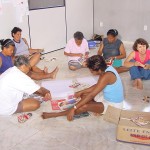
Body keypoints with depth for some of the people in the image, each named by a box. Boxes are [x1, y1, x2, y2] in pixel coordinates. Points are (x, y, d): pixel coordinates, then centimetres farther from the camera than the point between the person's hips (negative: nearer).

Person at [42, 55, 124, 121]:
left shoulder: (106, 76, -31)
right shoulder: (106, 69, -3)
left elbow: (91, 95, -32)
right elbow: (97, 86, 12)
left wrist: (73, 109, -30)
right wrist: (81, 92, 4)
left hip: (113, 105, -10)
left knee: (84, 106, -28)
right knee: (84, 95, 10)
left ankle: (54, 115, -21)